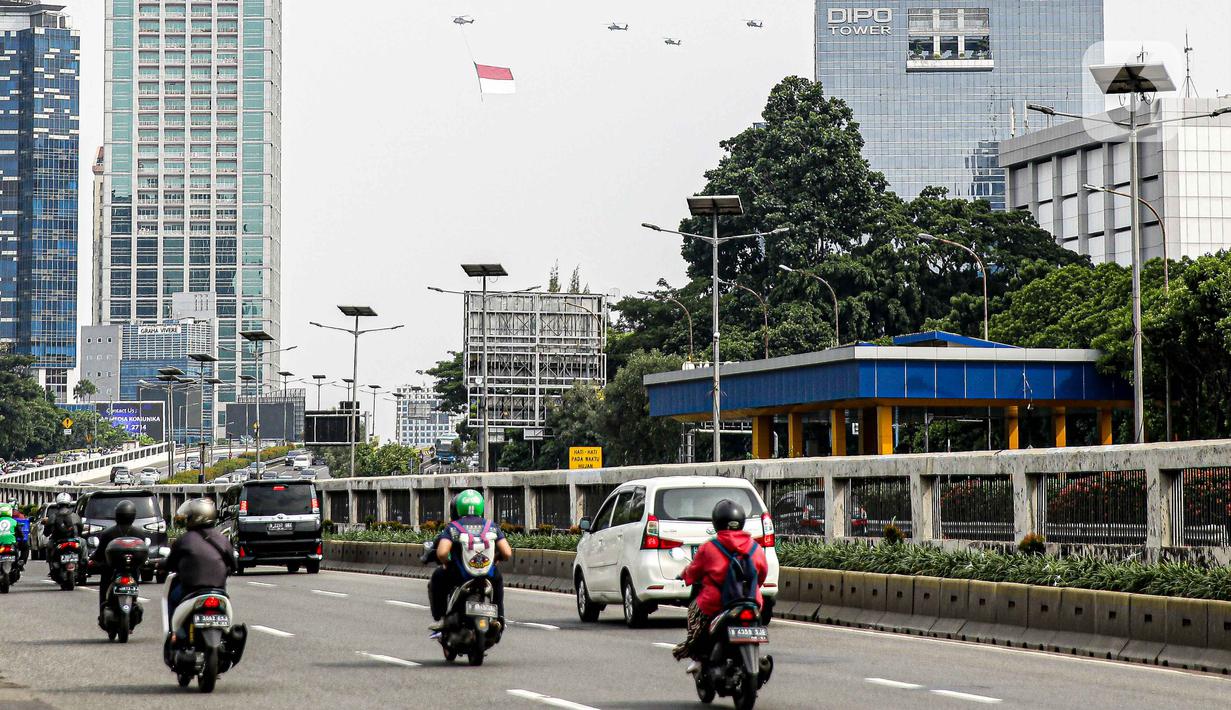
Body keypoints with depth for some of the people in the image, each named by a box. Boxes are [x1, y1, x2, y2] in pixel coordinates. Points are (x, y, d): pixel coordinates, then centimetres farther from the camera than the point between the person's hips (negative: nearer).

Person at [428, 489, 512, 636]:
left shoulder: (452, 527, -1)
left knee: (436, 579, 28)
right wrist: (496, 559, 19)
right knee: (497, 579, 38)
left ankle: (440, 619, 19)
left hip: (459, 577, -2)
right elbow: (507, 553, -4)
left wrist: (446, 563, 6)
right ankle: (499, 619, 36)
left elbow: (442, 553, -17)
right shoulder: (491, 527, 6)